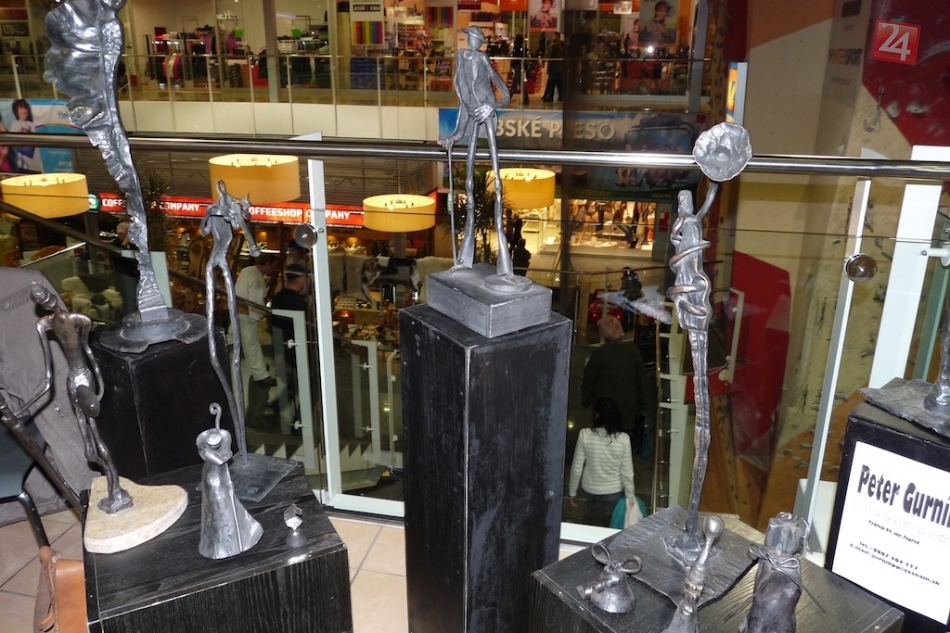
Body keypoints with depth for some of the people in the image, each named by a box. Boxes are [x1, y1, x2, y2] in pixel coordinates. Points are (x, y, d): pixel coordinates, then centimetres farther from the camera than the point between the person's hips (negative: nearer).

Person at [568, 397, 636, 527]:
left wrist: (572, 491, 2)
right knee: (610, 528, 23)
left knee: (593, 528, 26)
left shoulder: (585, 435, -20)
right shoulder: (623, 439, -21)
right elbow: (627, 472, -13)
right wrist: (630, 496, 1)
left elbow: (577, 467, -13)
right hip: (614, 491, -1)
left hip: (590, 489, 1)